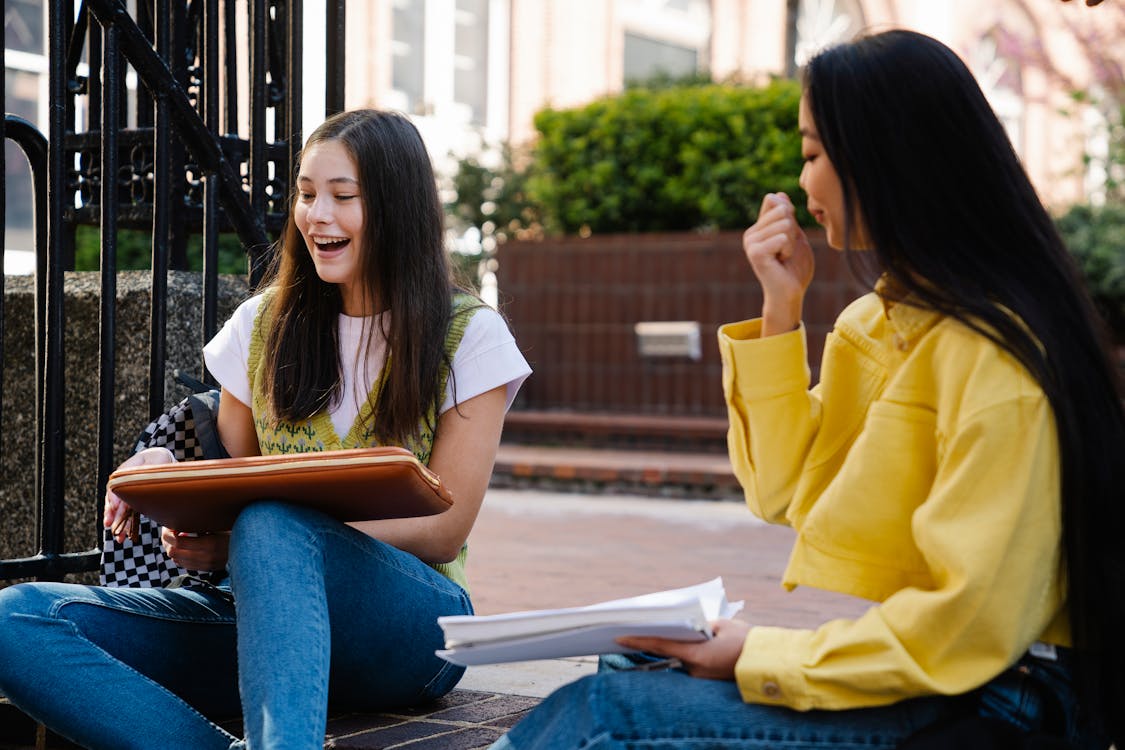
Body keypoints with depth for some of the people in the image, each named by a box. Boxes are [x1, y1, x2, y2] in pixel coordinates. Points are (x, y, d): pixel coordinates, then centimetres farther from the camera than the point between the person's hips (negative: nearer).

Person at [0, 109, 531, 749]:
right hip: (262, 609, 4)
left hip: (409, 624, -4)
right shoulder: (263, 326, 14)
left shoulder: (469, 335, 3)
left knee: (268, 524, -38)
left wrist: (238, 543, -17)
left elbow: (443, 529, -3)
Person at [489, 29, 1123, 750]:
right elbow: (786, 493, 13)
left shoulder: (992, 353, -17)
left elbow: (968, 624, -22)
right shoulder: (875, 321, 13)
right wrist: (781, 309, 6)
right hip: (869, 654, 9)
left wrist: (760, 656, -16)